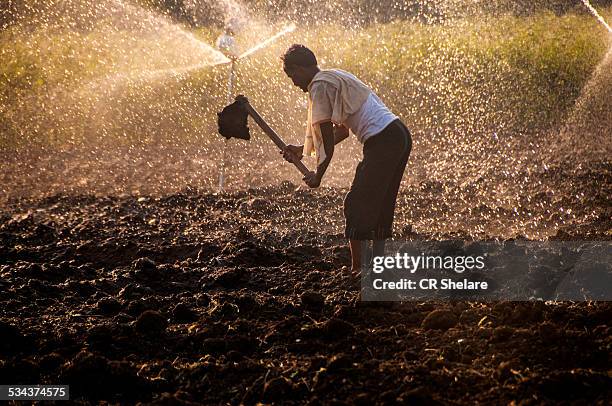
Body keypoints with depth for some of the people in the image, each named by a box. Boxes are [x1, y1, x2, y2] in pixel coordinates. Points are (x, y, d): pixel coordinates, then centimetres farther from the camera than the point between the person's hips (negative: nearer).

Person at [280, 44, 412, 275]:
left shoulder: (320, 86, -6)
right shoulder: (335, 77, 24)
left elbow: (327, 137, -9)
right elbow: (341, 131, 27)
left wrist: (318, 174, -2)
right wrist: (303, 151, 27)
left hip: (383, 141, -10)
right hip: (400, 135, 10)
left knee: (358, 205, -5)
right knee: (380, 205, 16)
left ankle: (357, 269, -5)